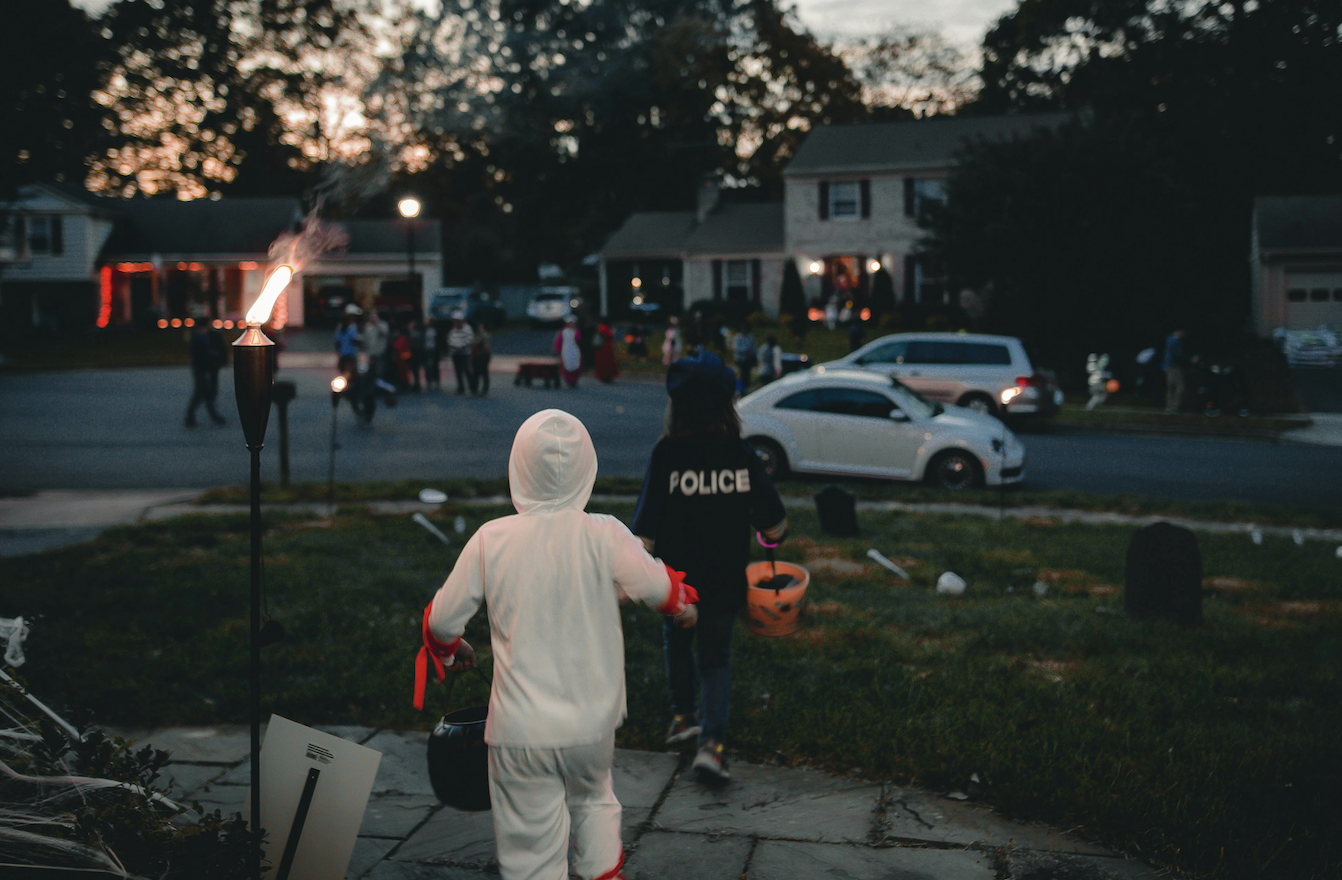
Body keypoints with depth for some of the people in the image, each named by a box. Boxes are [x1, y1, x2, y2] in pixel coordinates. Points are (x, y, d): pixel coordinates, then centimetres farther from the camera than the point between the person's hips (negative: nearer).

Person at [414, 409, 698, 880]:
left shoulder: (491, 540, -9)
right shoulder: (604, 536, -12)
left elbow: (442, 619, -1)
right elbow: (659, 589, -7)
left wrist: (448, 650, 22)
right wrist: (684, 601, 17)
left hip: (521, 731, -1)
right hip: (593, 722, 2)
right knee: (592, 798, 32)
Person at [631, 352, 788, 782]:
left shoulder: (666, 454, -16)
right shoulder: (743, 456, -10)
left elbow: (646, 528, -19)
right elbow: (775, 527, -6)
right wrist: (772, 535, 16)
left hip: (677, 578, -1)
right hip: (726, 581, 1)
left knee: (677, 642, 26)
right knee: (716, 657, 15)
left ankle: (683, 717, 40)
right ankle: (712, 741, 0)